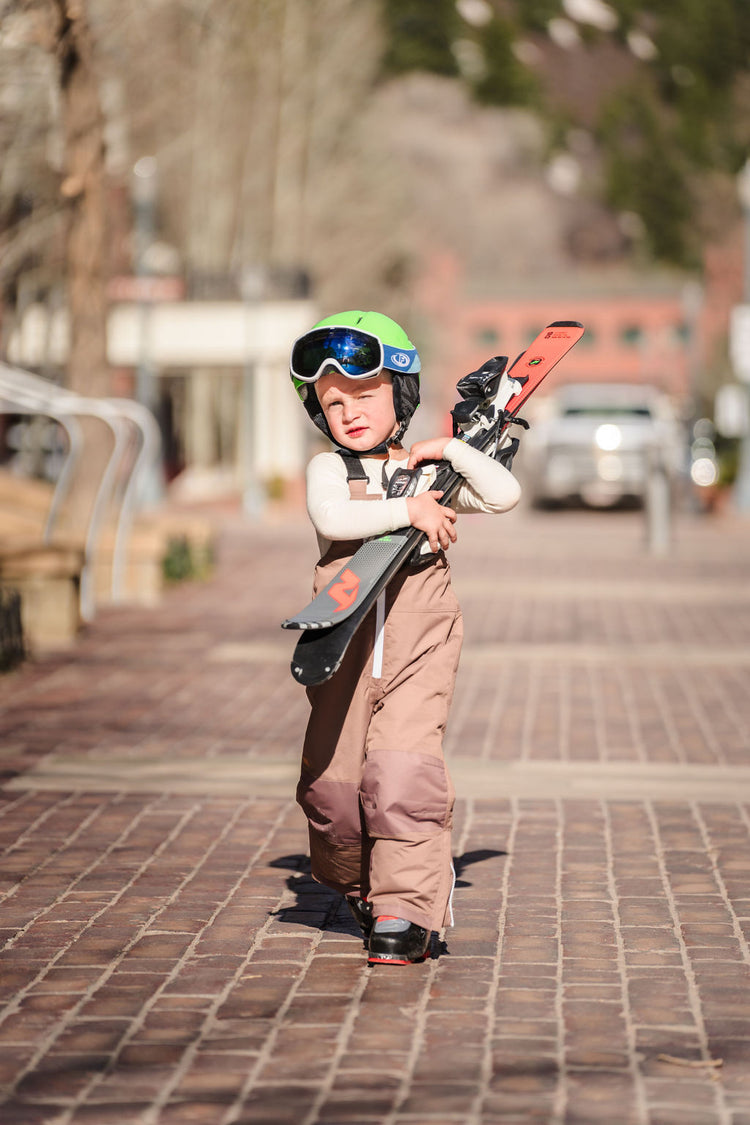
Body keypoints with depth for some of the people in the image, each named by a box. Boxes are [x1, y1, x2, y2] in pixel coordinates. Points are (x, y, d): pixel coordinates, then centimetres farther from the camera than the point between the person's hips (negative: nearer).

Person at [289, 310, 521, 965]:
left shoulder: (432, 472, 8)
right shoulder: (329, 470, 5)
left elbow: (505, 495, -2)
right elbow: (332, 520, -16)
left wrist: (451, 452, -8)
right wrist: (408, 510, -21)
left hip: (419, 647, -1)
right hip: (345, 650, 1)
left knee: (403, 774, -15)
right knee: (332, 782, 5)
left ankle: (405, 910, -9)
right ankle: (357, 886, 32)